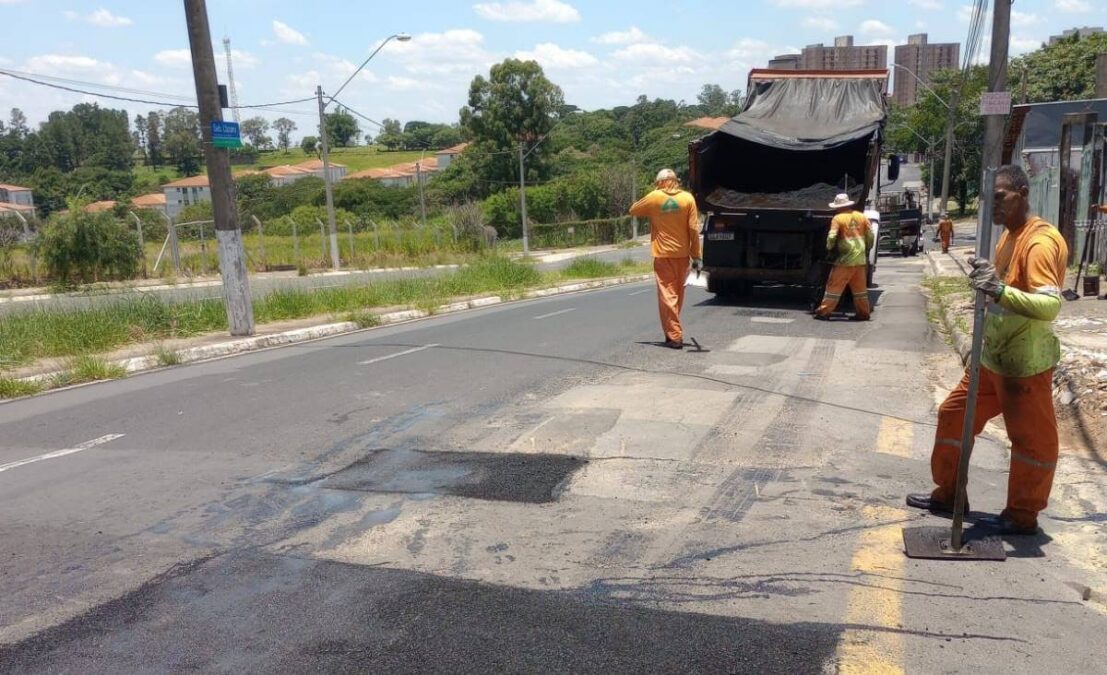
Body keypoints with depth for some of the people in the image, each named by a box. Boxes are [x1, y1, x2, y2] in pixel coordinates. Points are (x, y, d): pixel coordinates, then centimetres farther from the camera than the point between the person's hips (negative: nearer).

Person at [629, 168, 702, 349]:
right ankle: (674, 332, 29)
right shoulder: (688, 198, -3)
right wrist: (697, 256, -1)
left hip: (663, 255, -2)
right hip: (682, 254, 3)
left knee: (667, 295, -1)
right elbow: (694, 229, -5)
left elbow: (633, 210, 10)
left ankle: (674, 336, -7)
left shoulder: (654, 197, -5)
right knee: (678, 295, 16)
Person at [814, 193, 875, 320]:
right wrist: (866, 250, 21)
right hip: (860, 259, 5)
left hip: (845, 259, -5)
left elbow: (831, 237, -14)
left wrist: (829, 249, 4)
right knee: (860, 288, 14)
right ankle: (863, 313, 18)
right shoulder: (862, 217, 9)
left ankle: (824, 312, 1)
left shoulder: (838, 218, -6)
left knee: (834, 286, 0)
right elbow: (871, 236, 9)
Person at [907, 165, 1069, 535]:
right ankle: (948, 493, 28)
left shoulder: (1041, 241, -19)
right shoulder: (1008, 235, 10)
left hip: (1024, 363, -10)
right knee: (954, 415, 15)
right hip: (991, 357, 10)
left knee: (1031, 440, 5)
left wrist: (1000, 290, -42)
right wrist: (987, 278, 5)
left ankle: (1022, 516, 20)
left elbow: (1051, 305, -31)